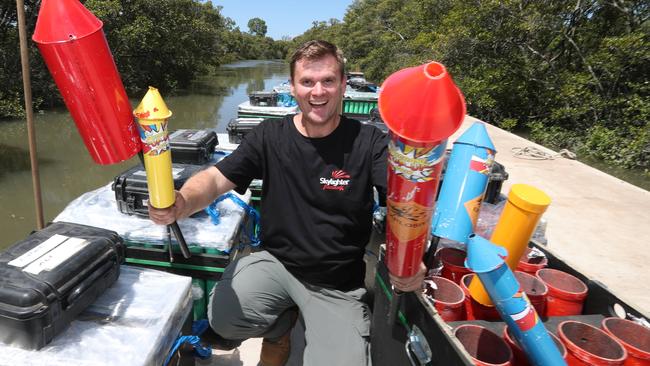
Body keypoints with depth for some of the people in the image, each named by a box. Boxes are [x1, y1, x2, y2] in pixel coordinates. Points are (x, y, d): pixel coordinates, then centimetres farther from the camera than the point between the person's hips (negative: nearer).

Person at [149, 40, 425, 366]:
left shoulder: (368, 142, -11)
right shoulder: (269, 137, -4)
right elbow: (216, 178, -8)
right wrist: (182, 204, -31)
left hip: (338, 285, -1)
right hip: (275, 262, 2)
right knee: (224, 320, -21)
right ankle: (280, 324, 15)